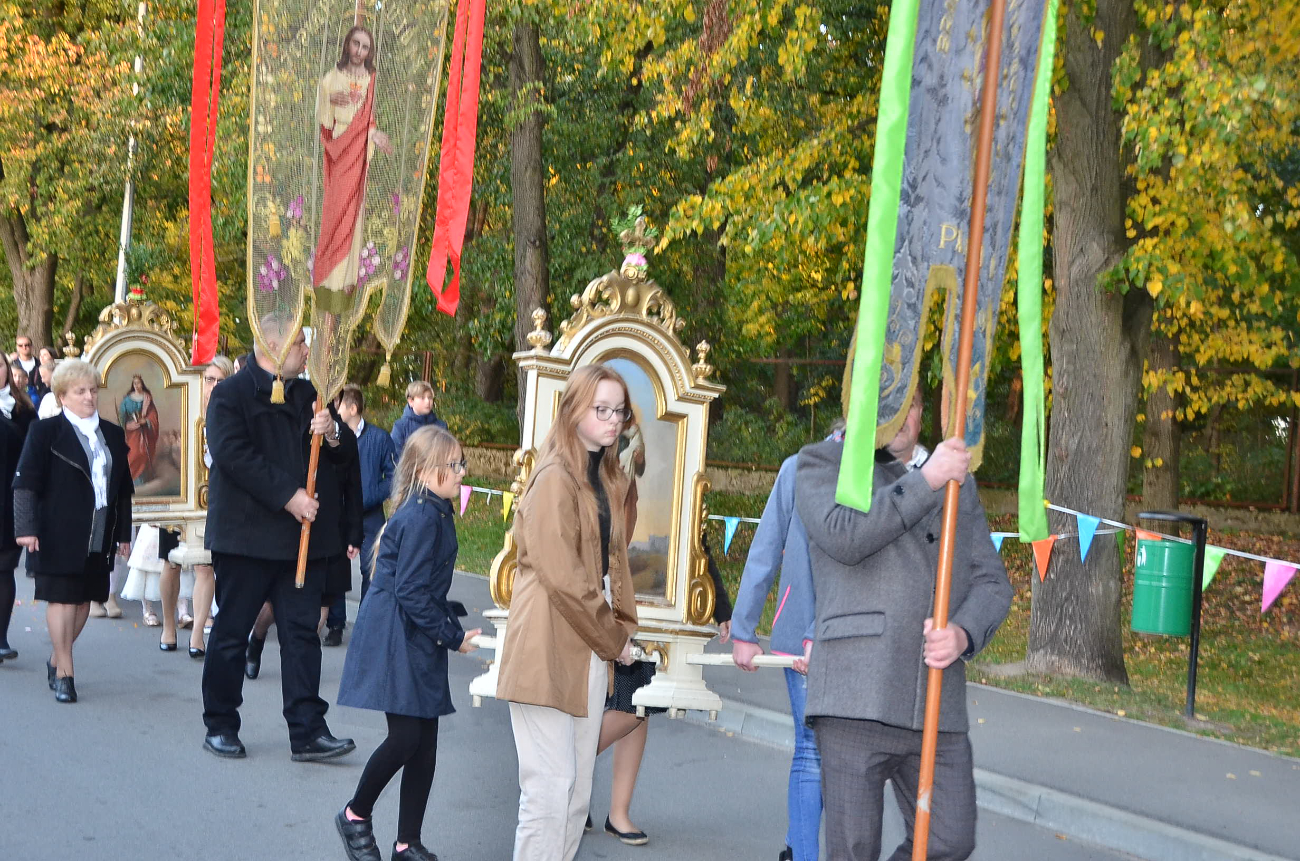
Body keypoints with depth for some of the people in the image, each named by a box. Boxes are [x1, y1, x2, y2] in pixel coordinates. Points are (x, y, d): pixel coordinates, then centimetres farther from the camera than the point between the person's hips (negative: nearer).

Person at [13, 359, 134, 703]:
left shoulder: (113, 435, 13)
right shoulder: (46, 432, -1)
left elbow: (124, 489, 17)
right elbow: (25, 483, -5)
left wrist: (124, 533, 14)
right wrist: (26, 528, -13)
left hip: (99, 538, 5)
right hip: (59, 535, -5)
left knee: (84, 599, 9)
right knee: (62, 598, -4)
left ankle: (57, 660, 26)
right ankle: (64, 671, 2)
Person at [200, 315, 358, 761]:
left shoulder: (307, 395, 16)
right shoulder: (231, 395, -5)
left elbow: (347, 453, 16)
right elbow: (233, 455, -17)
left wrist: (333, 434, -8)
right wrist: (287, 497, -20)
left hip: (303, 536, 5)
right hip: (246, 535, -5)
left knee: (302, 632, 1)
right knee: (231, 633, 5)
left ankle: (307, 731, 1)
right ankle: (220, 726, 16)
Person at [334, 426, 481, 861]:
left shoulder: (436, 513, 11)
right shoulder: (420, 518, -18)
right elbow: (411, 593, -21)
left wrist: (455, 630, 7)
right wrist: (454, 637, -14)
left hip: (421, 643, 10)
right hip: (395, 640, -10)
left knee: (425, 741, 7)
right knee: (405, 736, -9)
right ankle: (356, 815, 14)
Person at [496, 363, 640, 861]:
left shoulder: (607, 480, 15)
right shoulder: (556, 479, -12)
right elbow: (560, 575, -17)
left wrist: (622, 629, 4)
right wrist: (612, 639, -9)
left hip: (591, 650, 9)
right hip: (550, 648, -9)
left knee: (578, 789, 9)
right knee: (551, 785, -9)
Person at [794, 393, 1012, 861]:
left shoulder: (958, 483, 23)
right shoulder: (823, 463, 10)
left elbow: (992, 582, 16)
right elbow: (843, 536, -12)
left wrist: (963, 633, -5)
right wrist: (927, 480, -11)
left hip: (937, 705, 5)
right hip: (857, 700, -4)